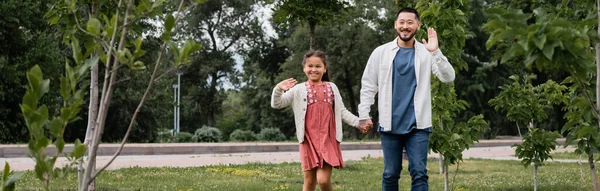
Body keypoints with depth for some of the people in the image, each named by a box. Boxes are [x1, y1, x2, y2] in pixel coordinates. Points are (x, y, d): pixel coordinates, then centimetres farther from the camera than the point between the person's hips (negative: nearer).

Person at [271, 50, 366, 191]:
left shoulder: (332, 87, 11)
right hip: (309, 140, 0)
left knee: (323, 180, -13)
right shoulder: (299, 89, 6)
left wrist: (359, 122, 1)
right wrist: (278, 89, -18)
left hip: (328, 140, 0)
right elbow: (277, 104, 2)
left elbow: (342, 111, 14)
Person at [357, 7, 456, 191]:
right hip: (390, 125, 1)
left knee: (419, 172, -5)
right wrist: (364, 115, -1)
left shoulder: (426, 53, 2)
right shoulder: (381, 52, 4)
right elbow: (368, 85, 6)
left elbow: (448, 78, -9)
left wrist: (436, 52, -21)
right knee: (390, 174, 8)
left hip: (418, 125, -1)